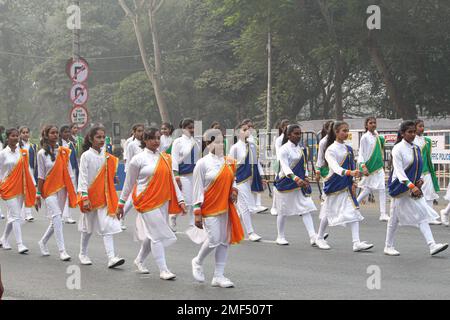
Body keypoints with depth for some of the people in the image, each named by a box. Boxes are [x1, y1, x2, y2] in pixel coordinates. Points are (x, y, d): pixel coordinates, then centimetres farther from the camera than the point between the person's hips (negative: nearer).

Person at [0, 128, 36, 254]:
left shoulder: (23, 153, 7)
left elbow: (27, 170, 11)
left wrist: (34, 185, 7)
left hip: (20, 187, 4)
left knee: (12, 216, 10)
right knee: (16, 216, -10)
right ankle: (20, 244, -12)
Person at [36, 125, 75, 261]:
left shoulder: (64, 152, 5)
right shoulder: (42, 153, -4)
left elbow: (69, 172, 8)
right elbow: (41, 176, -1)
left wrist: (72, 191, 5)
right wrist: (38, 194, -1)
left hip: (62, 188, 4)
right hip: (49, 188, -4)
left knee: (56, 219, 10)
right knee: (57, 217, -15)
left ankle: (43, 241, 34)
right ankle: (62, 250, -15)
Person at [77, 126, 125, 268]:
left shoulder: (107, 157, 5)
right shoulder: (86, 156, -9)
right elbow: (82, 177, -12)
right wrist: (84, 197, -18)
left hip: (104, 196, 3)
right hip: (90, 196, -3)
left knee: (108, 226, -7)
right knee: (88, 226, 11)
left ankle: (111, 257, -14)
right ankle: (83, 254, 31)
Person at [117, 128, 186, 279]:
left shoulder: (165, 158, 8)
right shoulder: (138, 159, -5)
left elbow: (172, 180, 11)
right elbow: (129, 183, 1)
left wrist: (180, 200, 4)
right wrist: (121, 204, 5)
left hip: (163, 201, 5)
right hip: (147, 201, -5)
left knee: (151, 234, 13)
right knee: (157, 234, -8)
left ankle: (140, 260, 34)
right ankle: (163, 270, -3)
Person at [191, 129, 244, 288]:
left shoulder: (229, 162, 6)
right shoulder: (203, 163, -10)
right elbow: (198, 188, -9)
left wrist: (234, 190, -2)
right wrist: (197, 212, -12)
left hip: (225, 207, 6)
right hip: (209, 207, -6)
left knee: (225, 240, 7)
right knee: (214, 239, -10)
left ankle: (218, 276, 16)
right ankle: (198, 261, 20)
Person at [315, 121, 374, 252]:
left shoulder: (348, 149, 8)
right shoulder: (331, 149, -13)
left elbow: (351, 167, 13)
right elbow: (335, 167, -29)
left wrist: (353, 182, 2)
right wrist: (349, 172, -43)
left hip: (346, 186, 5)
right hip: (334, 185, -5)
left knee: (354, 212, -6)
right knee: (328, 212, 9)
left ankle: (356, 243, -10)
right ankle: (320, 238, 29)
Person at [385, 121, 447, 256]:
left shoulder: (416, 149, 8)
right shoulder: (398, 149, -13)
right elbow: (399, 170, -20)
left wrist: (420, 180, -3)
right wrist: (411, 186, -29)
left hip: (414, 187, 6)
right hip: (401, 187, -6)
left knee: (422, 215, -4)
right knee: (395, 218, 4)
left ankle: (432, 246, -11)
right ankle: (388, 246, 18)